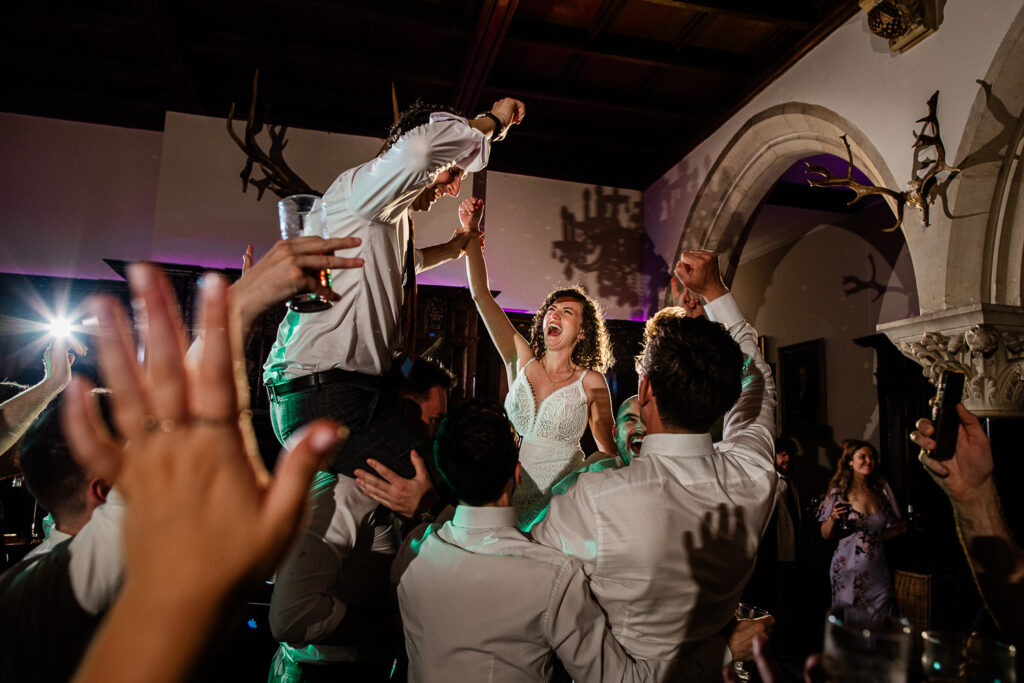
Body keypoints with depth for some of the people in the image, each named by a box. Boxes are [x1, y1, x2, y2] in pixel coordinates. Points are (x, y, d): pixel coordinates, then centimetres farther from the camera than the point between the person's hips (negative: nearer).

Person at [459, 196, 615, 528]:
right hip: (513, 497, 2)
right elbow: (481, 295, 1)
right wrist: (471, 232, -2)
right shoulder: (522, 361, 4)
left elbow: (609, 451, 7)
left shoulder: (591, 382, -2)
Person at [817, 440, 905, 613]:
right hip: (848, 571, -3)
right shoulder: (839, 493, -3)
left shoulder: (880, 492, 8)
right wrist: (833, 518, -20)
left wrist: (902, 528, -1)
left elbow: (883, 534, 16)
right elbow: (825, 535, -2)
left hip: (878, 573, 4)